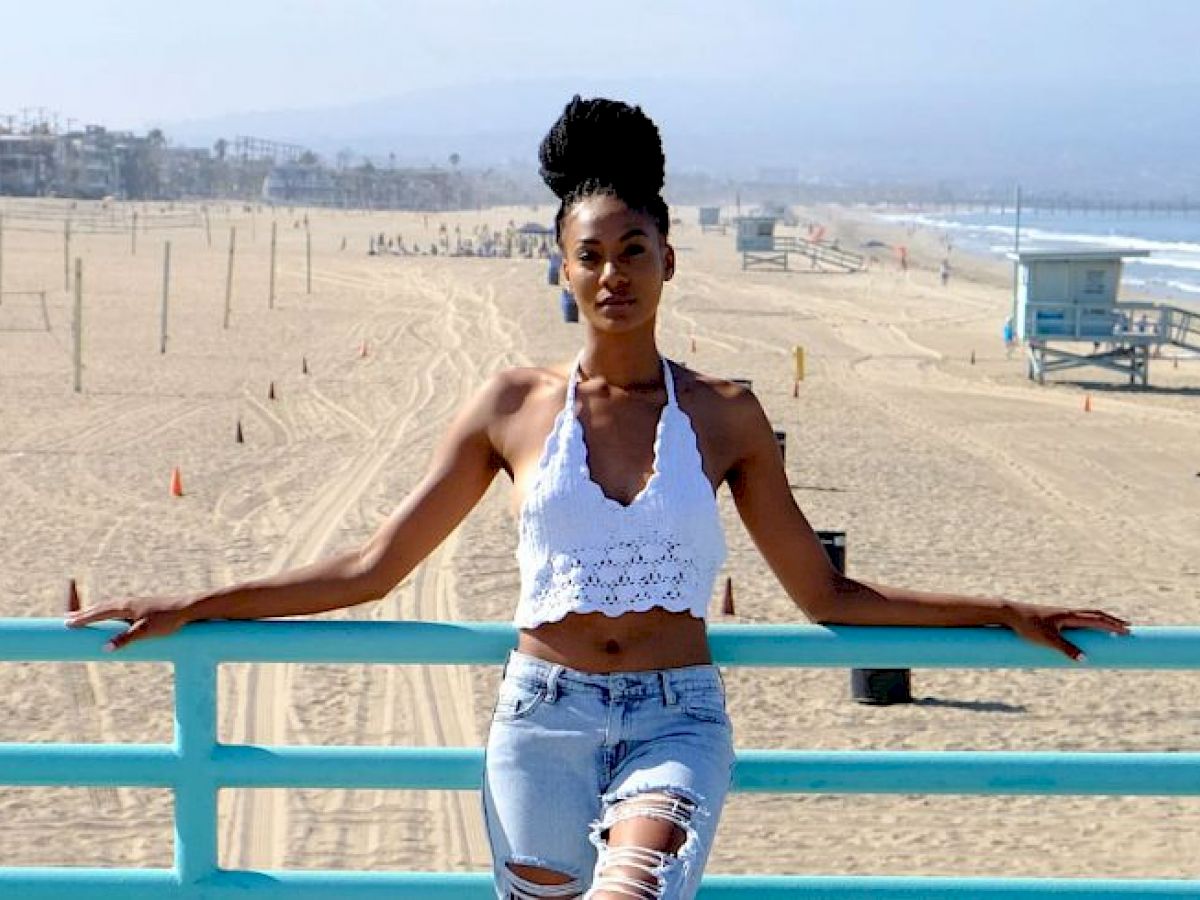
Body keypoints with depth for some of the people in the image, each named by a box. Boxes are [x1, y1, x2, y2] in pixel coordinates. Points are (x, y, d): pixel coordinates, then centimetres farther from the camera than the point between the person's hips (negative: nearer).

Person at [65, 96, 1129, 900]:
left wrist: (1001, 611, 7)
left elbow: (825, 594, 11)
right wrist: (192, 607, 6)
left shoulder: (725, 415, 4)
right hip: (544, 714, 1)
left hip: (676, 716, -1)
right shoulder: (514, 406, 3)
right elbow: (374, 566, 8)